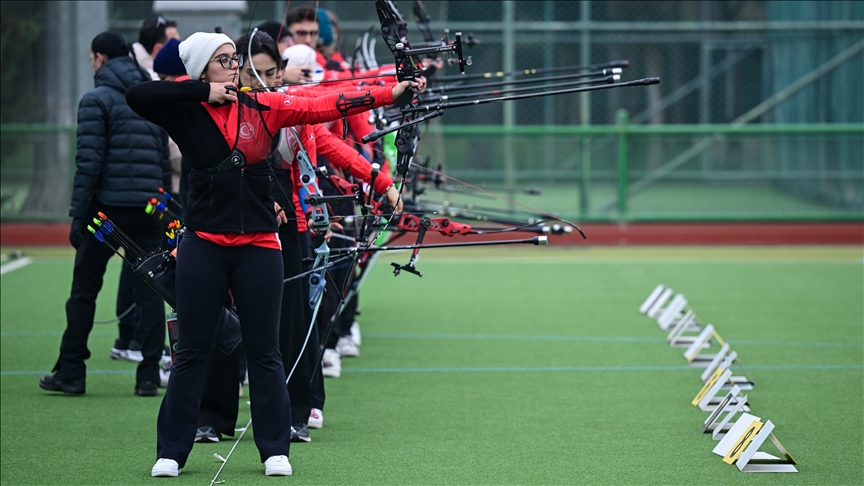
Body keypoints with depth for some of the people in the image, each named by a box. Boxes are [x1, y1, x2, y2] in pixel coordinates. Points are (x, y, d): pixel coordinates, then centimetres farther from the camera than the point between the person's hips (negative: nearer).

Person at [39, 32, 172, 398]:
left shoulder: (97, 100, -5)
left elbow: (89, 162, -11)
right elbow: (165, 159, 13)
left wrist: (78, 215, -8)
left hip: (109, 206, -5)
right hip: (149, 209, 5)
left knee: (84, 291, 5)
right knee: (150, 291, 5)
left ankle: (71, 373, 7)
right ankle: (149, 376, 2)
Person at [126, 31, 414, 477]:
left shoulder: (260, 107, 5)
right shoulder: (185, 114, -1)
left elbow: (323, 107, 1)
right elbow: (136, 96, -16)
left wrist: (391, 92, -5)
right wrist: (203, 92, -14)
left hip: (258, 246, 2)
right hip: (204, 245, -1)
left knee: (264, 351, 6)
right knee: (192, 351, 4)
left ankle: (274, 450, 13)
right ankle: (171, 452, 11)